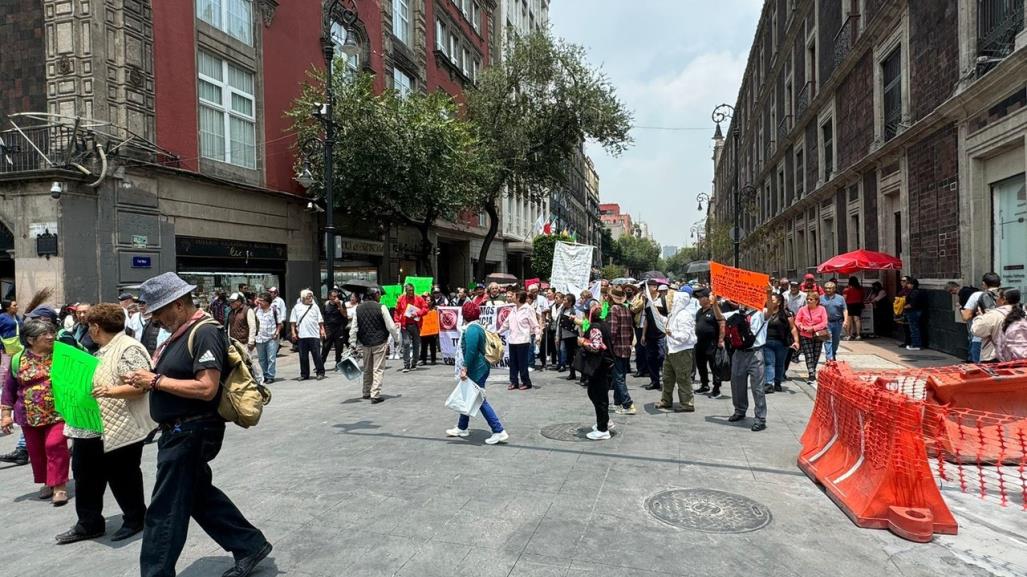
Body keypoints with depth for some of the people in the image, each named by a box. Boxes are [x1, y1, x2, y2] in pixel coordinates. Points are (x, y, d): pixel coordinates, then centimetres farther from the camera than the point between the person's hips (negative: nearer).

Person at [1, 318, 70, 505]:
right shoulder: (18, 360, 1)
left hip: (57, 412, -3)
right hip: (30, 415, 3)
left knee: (55, 446, -14)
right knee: (36, 451, 12)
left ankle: (59, 486, -5)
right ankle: (48, 482, 31)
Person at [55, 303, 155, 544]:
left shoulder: (129, 349, -17)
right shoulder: (104, 350, 14)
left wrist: (113, 391, -37)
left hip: (119, 431, -10)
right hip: (90, 428, 10)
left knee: (123, 478, 5)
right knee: (86, 477, 14)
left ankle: (135, 520, 23)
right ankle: (88, 524, 27)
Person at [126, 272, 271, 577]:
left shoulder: (204, 333, -19)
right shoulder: (180, 333, 11)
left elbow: (206, 388, -26)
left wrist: (156, 380, -20)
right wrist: (145, 379, 0)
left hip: (191, 433, -10)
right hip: (180, 431, 10)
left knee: (165, 511, 2)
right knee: (200, 495, 20)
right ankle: (250, 545, 32)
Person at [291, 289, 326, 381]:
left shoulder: (315, 307, 7)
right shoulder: (297, 307, 7)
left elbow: (320, 321, 9)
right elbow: (293, 322, 8)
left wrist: (322, 330, 0)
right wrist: (293, 333, 1)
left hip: (314, 335, -1)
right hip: (301, 335, 1)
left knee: (317, 355, 0)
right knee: (303, 356, 7)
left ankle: (320, 372, 8)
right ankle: (304, 374, 17)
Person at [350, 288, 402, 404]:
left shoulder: (358, 308, 3)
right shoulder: (381, 307, -10)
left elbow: (353, 328, 4)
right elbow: (390, 326, -10)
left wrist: (353, 344, 9)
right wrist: (397, 338, 5)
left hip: (364, 343, 5)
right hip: (380, 343, -5)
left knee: (367, 369, 19)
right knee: (378, 369, -2)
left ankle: (366, 393, 30)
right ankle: (375, 395, -6)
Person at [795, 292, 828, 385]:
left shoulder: (822, 309, -2)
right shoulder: (802, 309, 0)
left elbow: (824, 323, -6)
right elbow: (797, 321, 4)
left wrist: (813, 328, -15)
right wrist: (801, 327, -16)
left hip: (817, 336, 1)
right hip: (805, 336, -1)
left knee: (816, 356, 9)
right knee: (809, 356, -9)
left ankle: (812, 373, 27)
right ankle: (811, 376, -12)